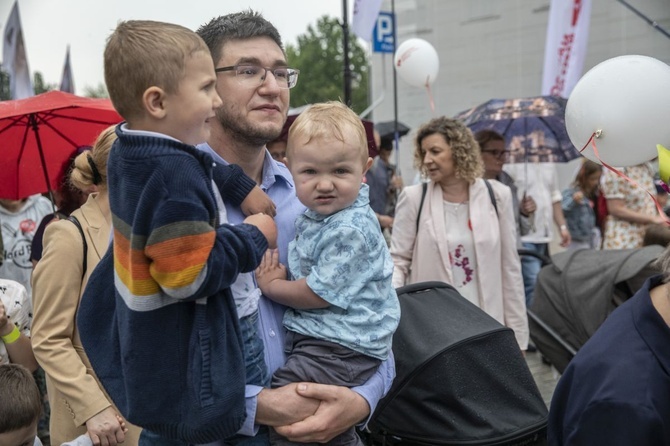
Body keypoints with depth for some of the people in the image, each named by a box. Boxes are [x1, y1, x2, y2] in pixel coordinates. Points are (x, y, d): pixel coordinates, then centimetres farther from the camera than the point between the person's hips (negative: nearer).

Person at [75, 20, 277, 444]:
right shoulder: (175, 178, -30)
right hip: (182, 368, -10)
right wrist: (253, 238, -15)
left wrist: (240, 186, 7)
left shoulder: (128, 148, 1)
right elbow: (191, 277, -28)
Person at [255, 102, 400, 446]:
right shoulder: (314, 216, 7)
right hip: (315, 339, 10)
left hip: (341, 349, -10)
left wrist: (271, 286, -6)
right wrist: (282, 273, 6)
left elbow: (319, 293, -20)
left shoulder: (351, 231, -22)